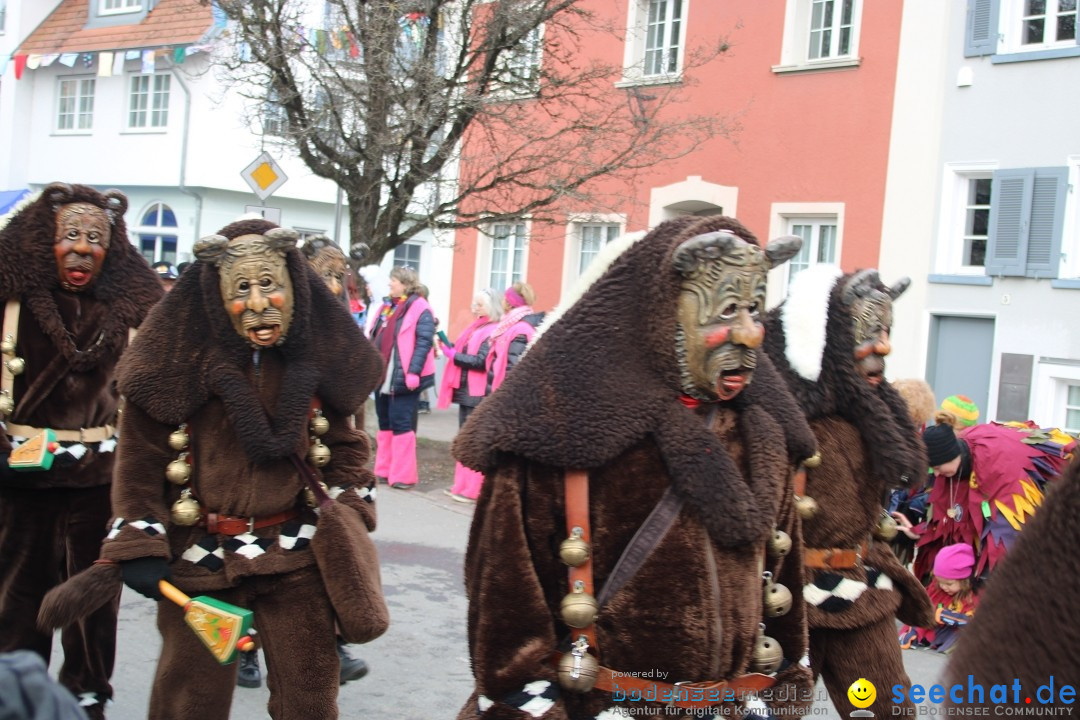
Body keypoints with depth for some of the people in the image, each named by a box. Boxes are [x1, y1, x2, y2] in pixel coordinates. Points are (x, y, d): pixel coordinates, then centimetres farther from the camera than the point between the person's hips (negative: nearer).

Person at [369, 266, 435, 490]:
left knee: (401, 424, -5)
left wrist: (413, 372, -23)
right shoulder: (387, 307, 15)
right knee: (384, 423, 13)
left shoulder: (419, 309, -10)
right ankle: (384, 470, 22)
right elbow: (375, 338, 20)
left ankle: (403, 475, 1)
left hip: (403, 378, -8)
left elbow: (424, 343, -17)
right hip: (383, 376, 8)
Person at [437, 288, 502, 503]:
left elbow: (481, 361, -19)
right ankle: (462, 485, 20)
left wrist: (454, 355, -14)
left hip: (479, 394, -9)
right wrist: (448, 347, 0)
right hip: (465, 391, 9)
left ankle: (474, 490, -3)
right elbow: (463, 353, 17)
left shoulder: (493, 332, -12)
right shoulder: (475, 328, 16)